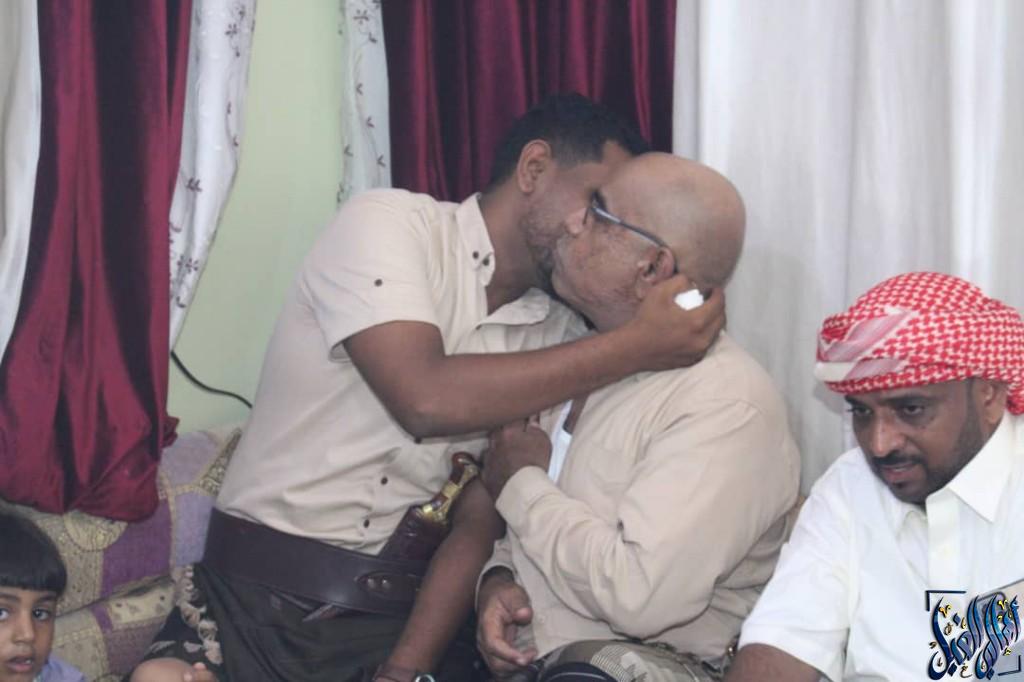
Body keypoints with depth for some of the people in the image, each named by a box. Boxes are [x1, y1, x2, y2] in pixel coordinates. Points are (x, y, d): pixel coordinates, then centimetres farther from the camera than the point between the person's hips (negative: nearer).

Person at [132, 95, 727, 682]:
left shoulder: (561, 339, 6)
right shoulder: (388, 224, -5)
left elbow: (481, 524, 0)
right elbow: (425, 398, -21)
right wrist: (634, 347, -19)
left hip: (408, 612, 5)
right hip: (260, 592, -4)